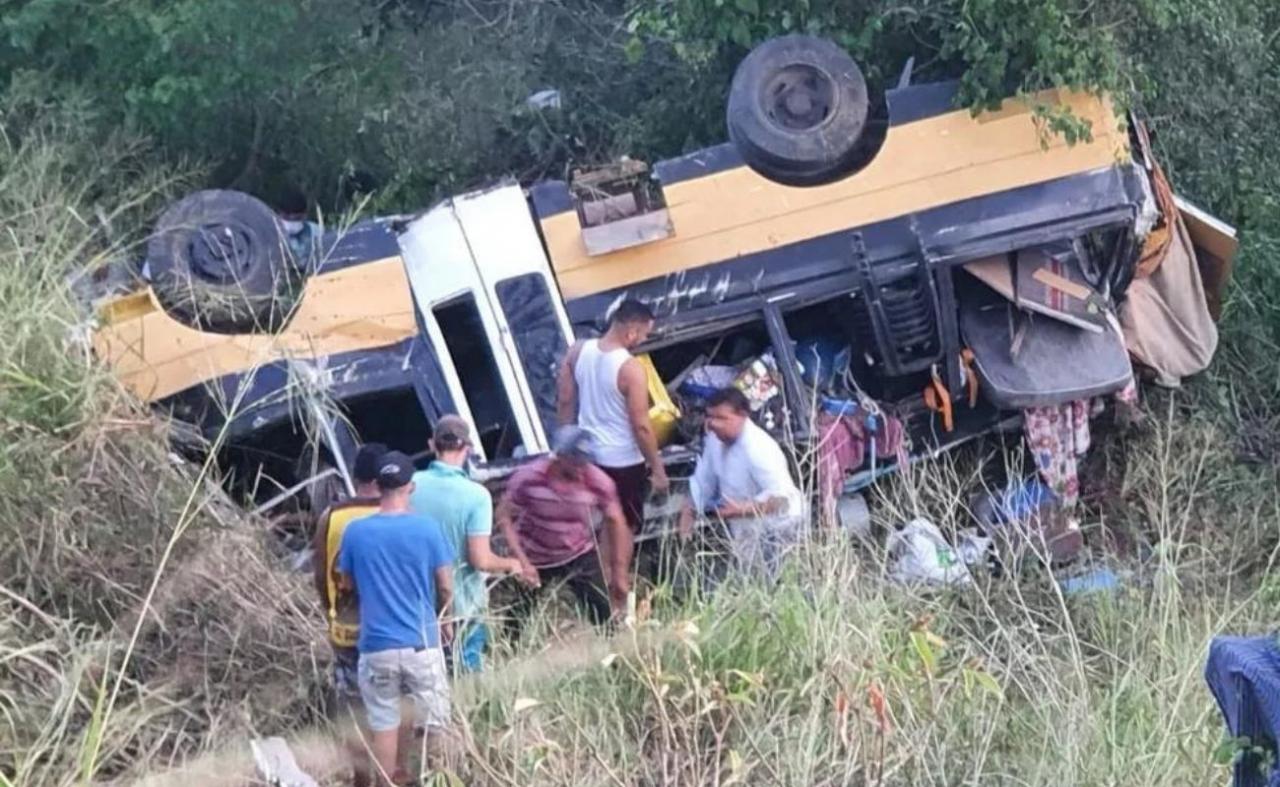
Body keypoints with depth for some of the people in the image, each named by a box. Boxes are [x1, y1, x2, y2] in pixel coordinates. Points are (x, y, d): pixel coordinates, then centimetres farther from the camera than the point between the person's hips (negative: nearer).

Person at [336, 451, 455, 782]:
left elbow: (348, 582, 9)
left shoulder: (355, 532, -5)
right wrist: (444, 619, 17)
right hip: (421, 643, -1)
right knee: (435, 723, 11)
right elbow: (446, 587, -2)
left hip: (376, 645, 1)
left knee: (383, 725, 12)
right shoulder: (427, 529, -9)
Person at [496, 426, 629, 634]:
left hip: (580, 556, 1)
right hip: (534, 559, -1)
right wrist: (522, 561, -24)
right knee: (517, 617, 7)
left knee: (604, 614, -6)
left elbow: (615, 520, -6)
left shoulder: (598, 482, -22)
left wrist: (619, 567, -4)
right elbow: (504, 516, -16)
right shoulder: (528, 478, -27)